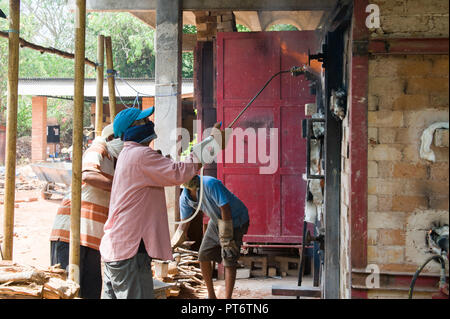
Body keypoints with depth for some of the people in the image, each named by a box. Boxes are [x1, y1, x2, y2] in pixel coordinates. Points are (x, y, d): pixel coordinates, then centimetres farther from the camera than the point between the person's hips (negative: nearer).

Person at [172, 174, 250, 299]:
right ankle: (211, 296, 21)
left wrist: (226, 241, -28)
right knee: (203, 256, 6)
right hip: (216, 221, 7)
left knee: (229, 261, -15)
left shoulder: (211, 184, -32)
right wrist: (171, 245, -8)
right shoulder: (184, 198, -9)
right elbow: (184, 224, 1)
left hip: (235, 220, -7)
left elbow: (225, 210, -31)